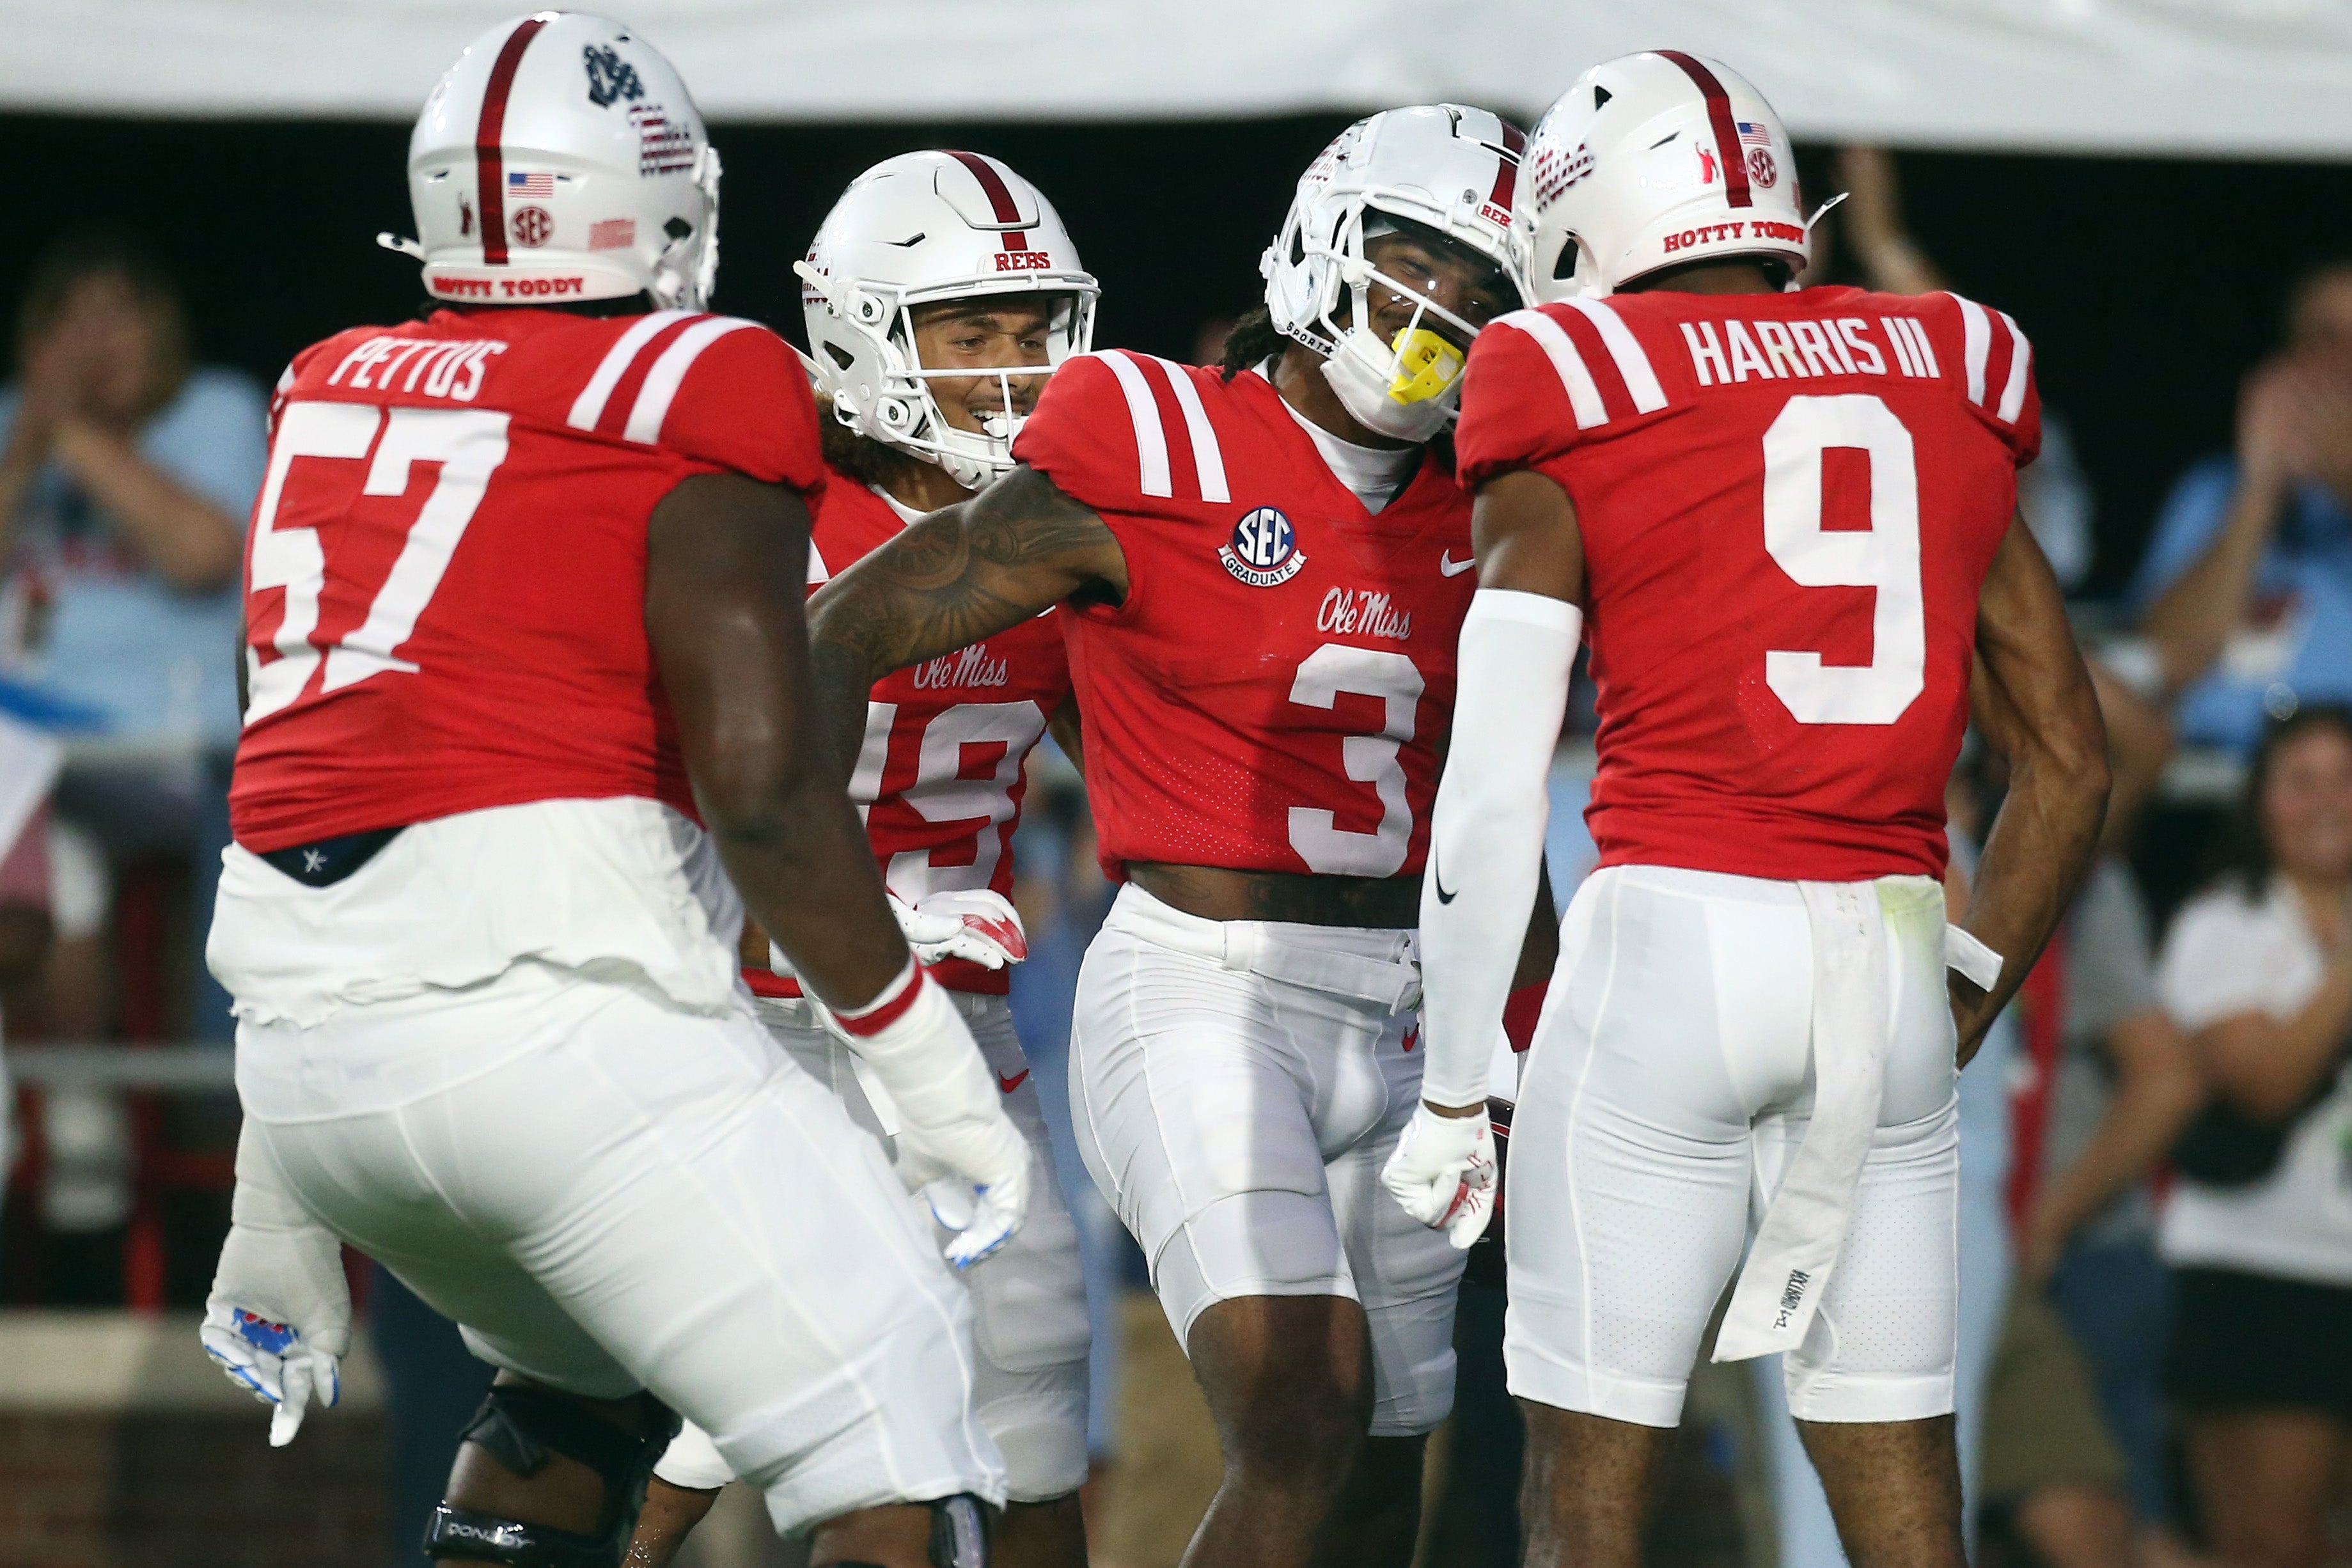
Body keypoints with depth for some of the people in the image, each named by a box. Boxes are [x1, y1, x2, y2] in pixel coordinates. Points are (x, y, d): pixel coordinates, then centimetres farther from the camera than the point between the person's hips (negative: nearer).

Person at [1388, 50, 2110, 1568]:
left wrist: (1452, 1093, 3)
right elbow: (2071, 770, 14)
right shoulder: (1951, 387, 13)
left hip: (1673, 943, -4)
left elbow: (1494, 799, -4)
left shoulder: (1571, 428, 0)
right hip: (1891, 956, 4)